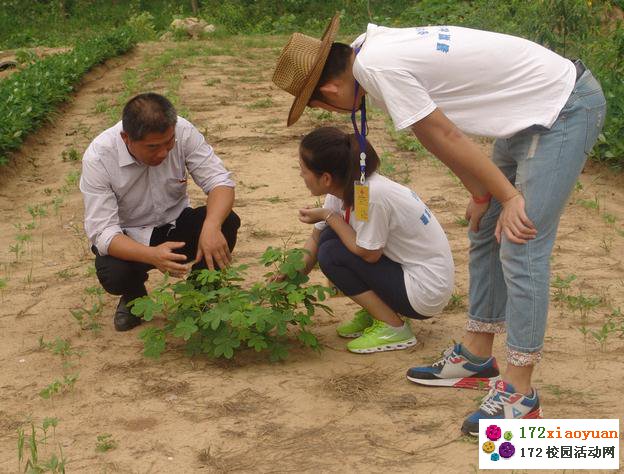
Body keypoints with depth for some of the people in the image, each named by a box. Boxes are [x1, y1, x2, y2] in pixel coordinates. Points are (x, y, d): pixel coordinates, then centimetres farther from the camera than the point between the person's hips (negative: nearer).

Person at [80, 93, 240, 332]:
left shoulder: (181, 131, -21)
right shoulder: (98, 158, -26)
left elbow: (220, 181, -19)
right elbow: (101, 232, -28)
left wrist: (211, 227, -42)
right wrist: (152, 255, -47)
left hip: (175, 223, 2)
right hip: (127, 237, -2)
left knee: (227, 222, -26)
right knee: (113, 274, -34)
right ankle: (134, 297, 6)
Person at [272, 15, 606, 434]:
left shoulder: (375, 66, -23)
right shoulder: (378, 46, 5)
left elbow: (447, 138, -20)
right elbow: (436, 136, 9)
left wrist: (508, 196, -13)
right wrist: (480, 194, 9)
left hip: (567, 108, -10)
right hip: (534, 111, 10)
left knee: (521, 248, -11)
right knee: (486, 233, 14)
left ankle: (519, 393, -4)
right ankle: (476, 356, 25)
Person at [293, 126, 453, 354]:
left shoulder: (372, 196, -29)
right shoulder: (343, 188, -3)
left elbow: (369, 254, -18)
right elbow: (315, 240, 7)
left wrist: (329, 216, -15)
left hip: (426, 291, -8)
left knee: (331, 254, -15)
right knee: (328, 238, -2)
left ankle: (393, 327, -4)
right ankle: (373, 312, 12)